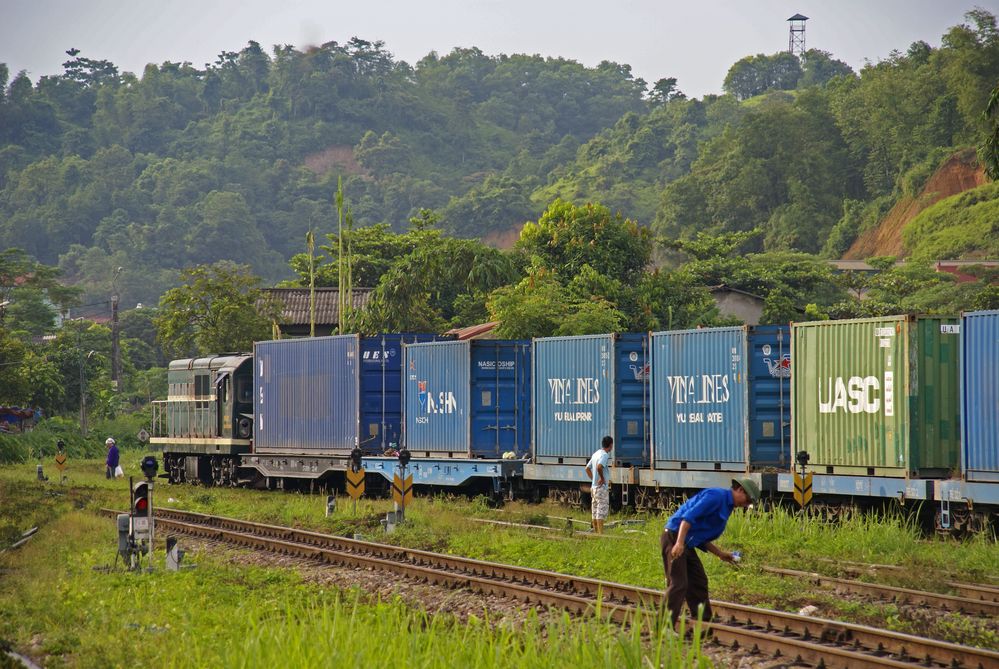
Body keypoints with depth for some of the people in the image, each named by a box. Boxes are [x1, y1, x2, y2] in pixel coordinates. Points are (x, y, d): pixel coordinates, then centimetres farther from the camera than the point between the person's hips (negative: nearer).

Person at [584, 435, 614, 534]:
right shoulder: (605, 455, -14)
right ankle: (601, 534, -12)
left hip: (594, 487, 9)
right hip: (602, 488, -9)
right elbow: (599, 466, -32)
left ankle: (596, 533, 14)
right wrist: (602, 478, -19)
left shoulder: (596, 454, 14)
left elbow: (587, 468, 22)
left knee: (595, 513, 10)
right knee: (601, 512, -9)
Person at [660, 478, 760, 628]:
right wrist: (679, 543, -32)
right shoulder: (716, 496, -13)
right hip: (675, 538, -10)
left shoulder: (726, 506, 19)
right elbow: (689, 516, -24)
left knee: (698, 583, 15)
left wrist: (720, 553, 16)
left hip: (687, 544, 10)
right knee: (678, 584, -14)